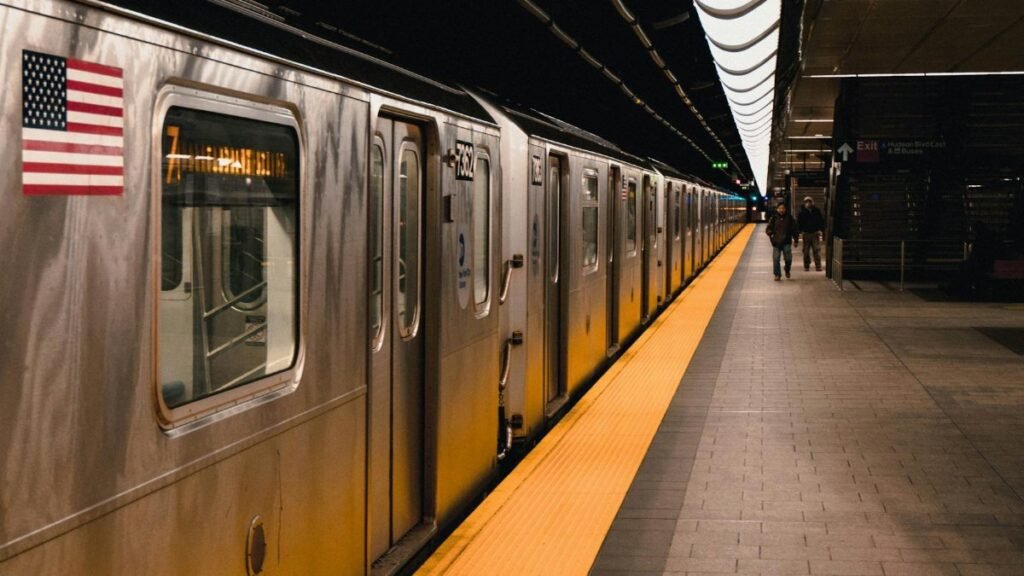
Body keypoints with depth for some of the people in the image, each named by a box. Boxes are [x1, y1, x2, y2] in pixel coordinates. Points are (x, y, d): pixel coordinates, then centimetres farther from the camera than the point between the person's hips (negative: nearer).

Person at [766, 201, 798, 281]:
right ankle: (777, 275, 7)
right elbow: (768, 229, 3)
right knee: (776, 259, -4)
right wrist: (769, 232, -21)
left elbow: (794, 230, 12)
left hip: (786, 242, 0)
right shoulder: (773, 218, 2)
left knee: (788, 258, -5)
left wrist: (796, 240, 11)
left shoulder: (789, 218, 5)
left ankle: (787, 270, 25)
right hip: (776, 242, 0)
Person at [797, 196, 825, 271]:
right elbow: (799, 222, 2)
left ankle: (818, 266, -6)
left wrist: (821, 230, 0)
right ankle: (806, 266, 14)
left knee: (817, 249, -6)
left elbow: (821, 221, 11)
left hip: (815, 233, 1)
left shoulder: (817, 211, 6)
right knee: (806, 251, 5)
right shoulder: (802, 213, 1)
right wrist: (801, 231, -9)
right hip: (806, 233, -1)